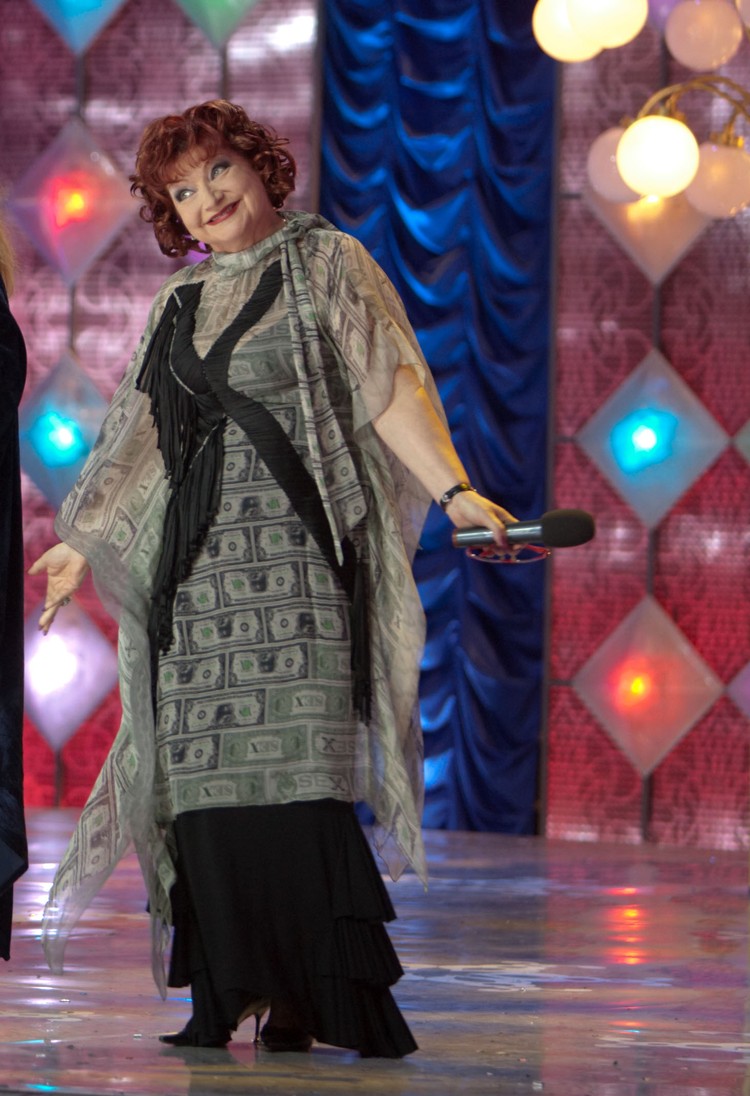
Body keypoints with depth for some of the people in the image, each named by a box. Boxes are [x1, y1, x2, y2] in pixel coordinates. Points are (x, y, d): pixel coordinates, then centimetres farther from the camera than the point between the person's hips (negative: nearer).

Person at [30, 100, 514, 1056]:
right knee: (207, 772, -4)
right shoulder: (181, 304, 21)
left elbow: (389, 387, -5)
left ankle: (314, 994, -14)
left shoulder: (326, 262, 6)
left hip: (297, 544, -5)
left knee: (293, 767, -14)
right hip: (197, 563, 5)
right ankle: (229, 994, -1)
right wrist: (86, 546, 28)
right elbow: (143, 442, 27)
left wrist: (452, 489, -18)